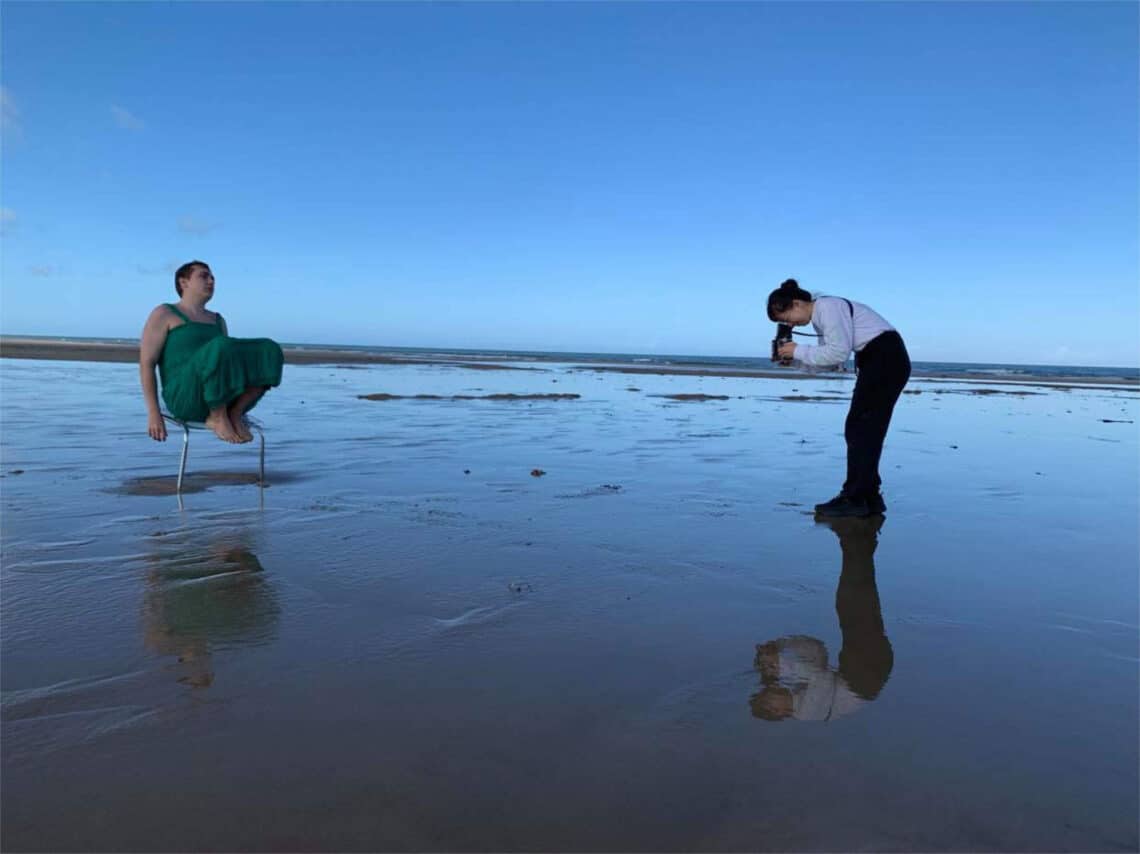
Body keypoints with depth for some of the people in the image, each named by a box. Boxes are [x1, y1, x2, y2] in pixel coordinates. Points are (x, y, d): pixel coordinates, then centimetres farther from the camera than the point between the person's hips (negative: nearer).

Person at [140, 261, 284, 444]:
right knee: (221, 346, -34)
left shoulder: (217, 320, 26)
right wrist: (153, 412, -12)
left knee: (271, 352, -14)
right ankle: (218, 418, -17)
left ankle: (234, 414, -12)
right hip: (185, 398, -5)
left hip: (222, 399, 5)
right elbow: (146, 363, -1)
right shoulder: (163, 314, 7)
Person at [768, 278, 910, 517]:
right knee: (866, 431, 10)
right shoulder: (820, 317, 15)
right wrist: (794, 356, -1)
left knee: (859, 429, -9)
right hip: (876, 362, 10)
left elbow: (839, 353, -22)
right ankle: (869, 497, 14)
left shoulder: (828, 307, -15)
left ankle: (854, 499, -7)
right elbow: (830, 358, 11)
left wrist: (799, 351, -15)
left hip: (887, 358, -10)